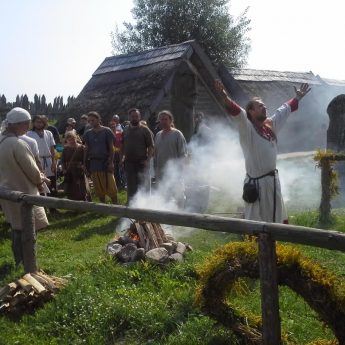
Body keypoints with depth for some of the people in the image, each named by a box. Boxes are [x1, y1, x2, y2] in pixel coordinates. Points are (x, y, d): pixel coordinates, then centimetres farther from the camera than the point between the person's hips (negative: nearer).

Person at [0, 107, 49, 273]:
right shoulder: (17, 144, -24)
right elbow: (31, 170, -18)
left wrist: (37, 177, 10)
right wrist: (40, 179, 3)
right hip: (22, 194, -9)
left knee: (17, 230, 23)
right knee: (28, 234, -1)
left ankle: (19, 262, 38)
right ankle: (31, 271, 6)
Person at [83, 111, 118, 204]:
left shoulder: (106, 131, -1)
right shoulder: (88, 133, 10)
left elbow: (111, 148, -2)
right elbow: (86, 150, 13)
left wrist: (111, 162, -11)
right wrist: (85, 165, 7)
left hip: (105, 162, -4)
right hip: (93, 163, 4)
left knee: (111, 187, -7)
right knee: (98, 188, 7)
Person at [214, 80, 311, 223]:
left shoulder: (271, 125, 8)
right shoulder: (247, 128, -12)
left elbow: (285, 109, 24)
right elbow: (236, 112, -29)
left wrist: (297, 98, 34)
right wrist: (224, 97, -45)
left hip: (273, 180, 8)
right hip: (256, 183, -8)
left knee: (278, 217, 23)